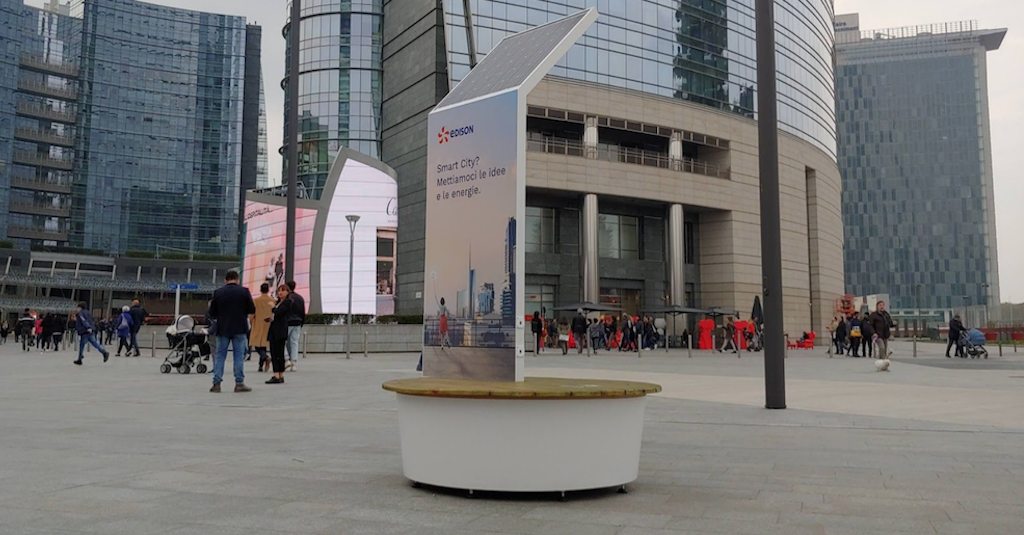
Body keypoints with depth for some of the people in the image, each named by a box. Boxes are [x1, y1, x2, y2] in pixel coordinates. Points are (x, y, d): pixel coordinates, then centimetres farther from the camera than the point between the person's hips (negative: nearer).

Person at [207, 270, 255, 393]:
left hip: (223, 328, 1)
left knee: (220, 355, 9)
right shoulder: (244, 291, -5)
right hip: (239, 328, -1)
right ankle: (239, 383, 1)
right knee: (239, 355, 3)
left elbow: (212, 313, 2)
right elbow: (252, 310, -2)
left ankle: (216, 383, 5)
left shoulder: (218, 292, 0)